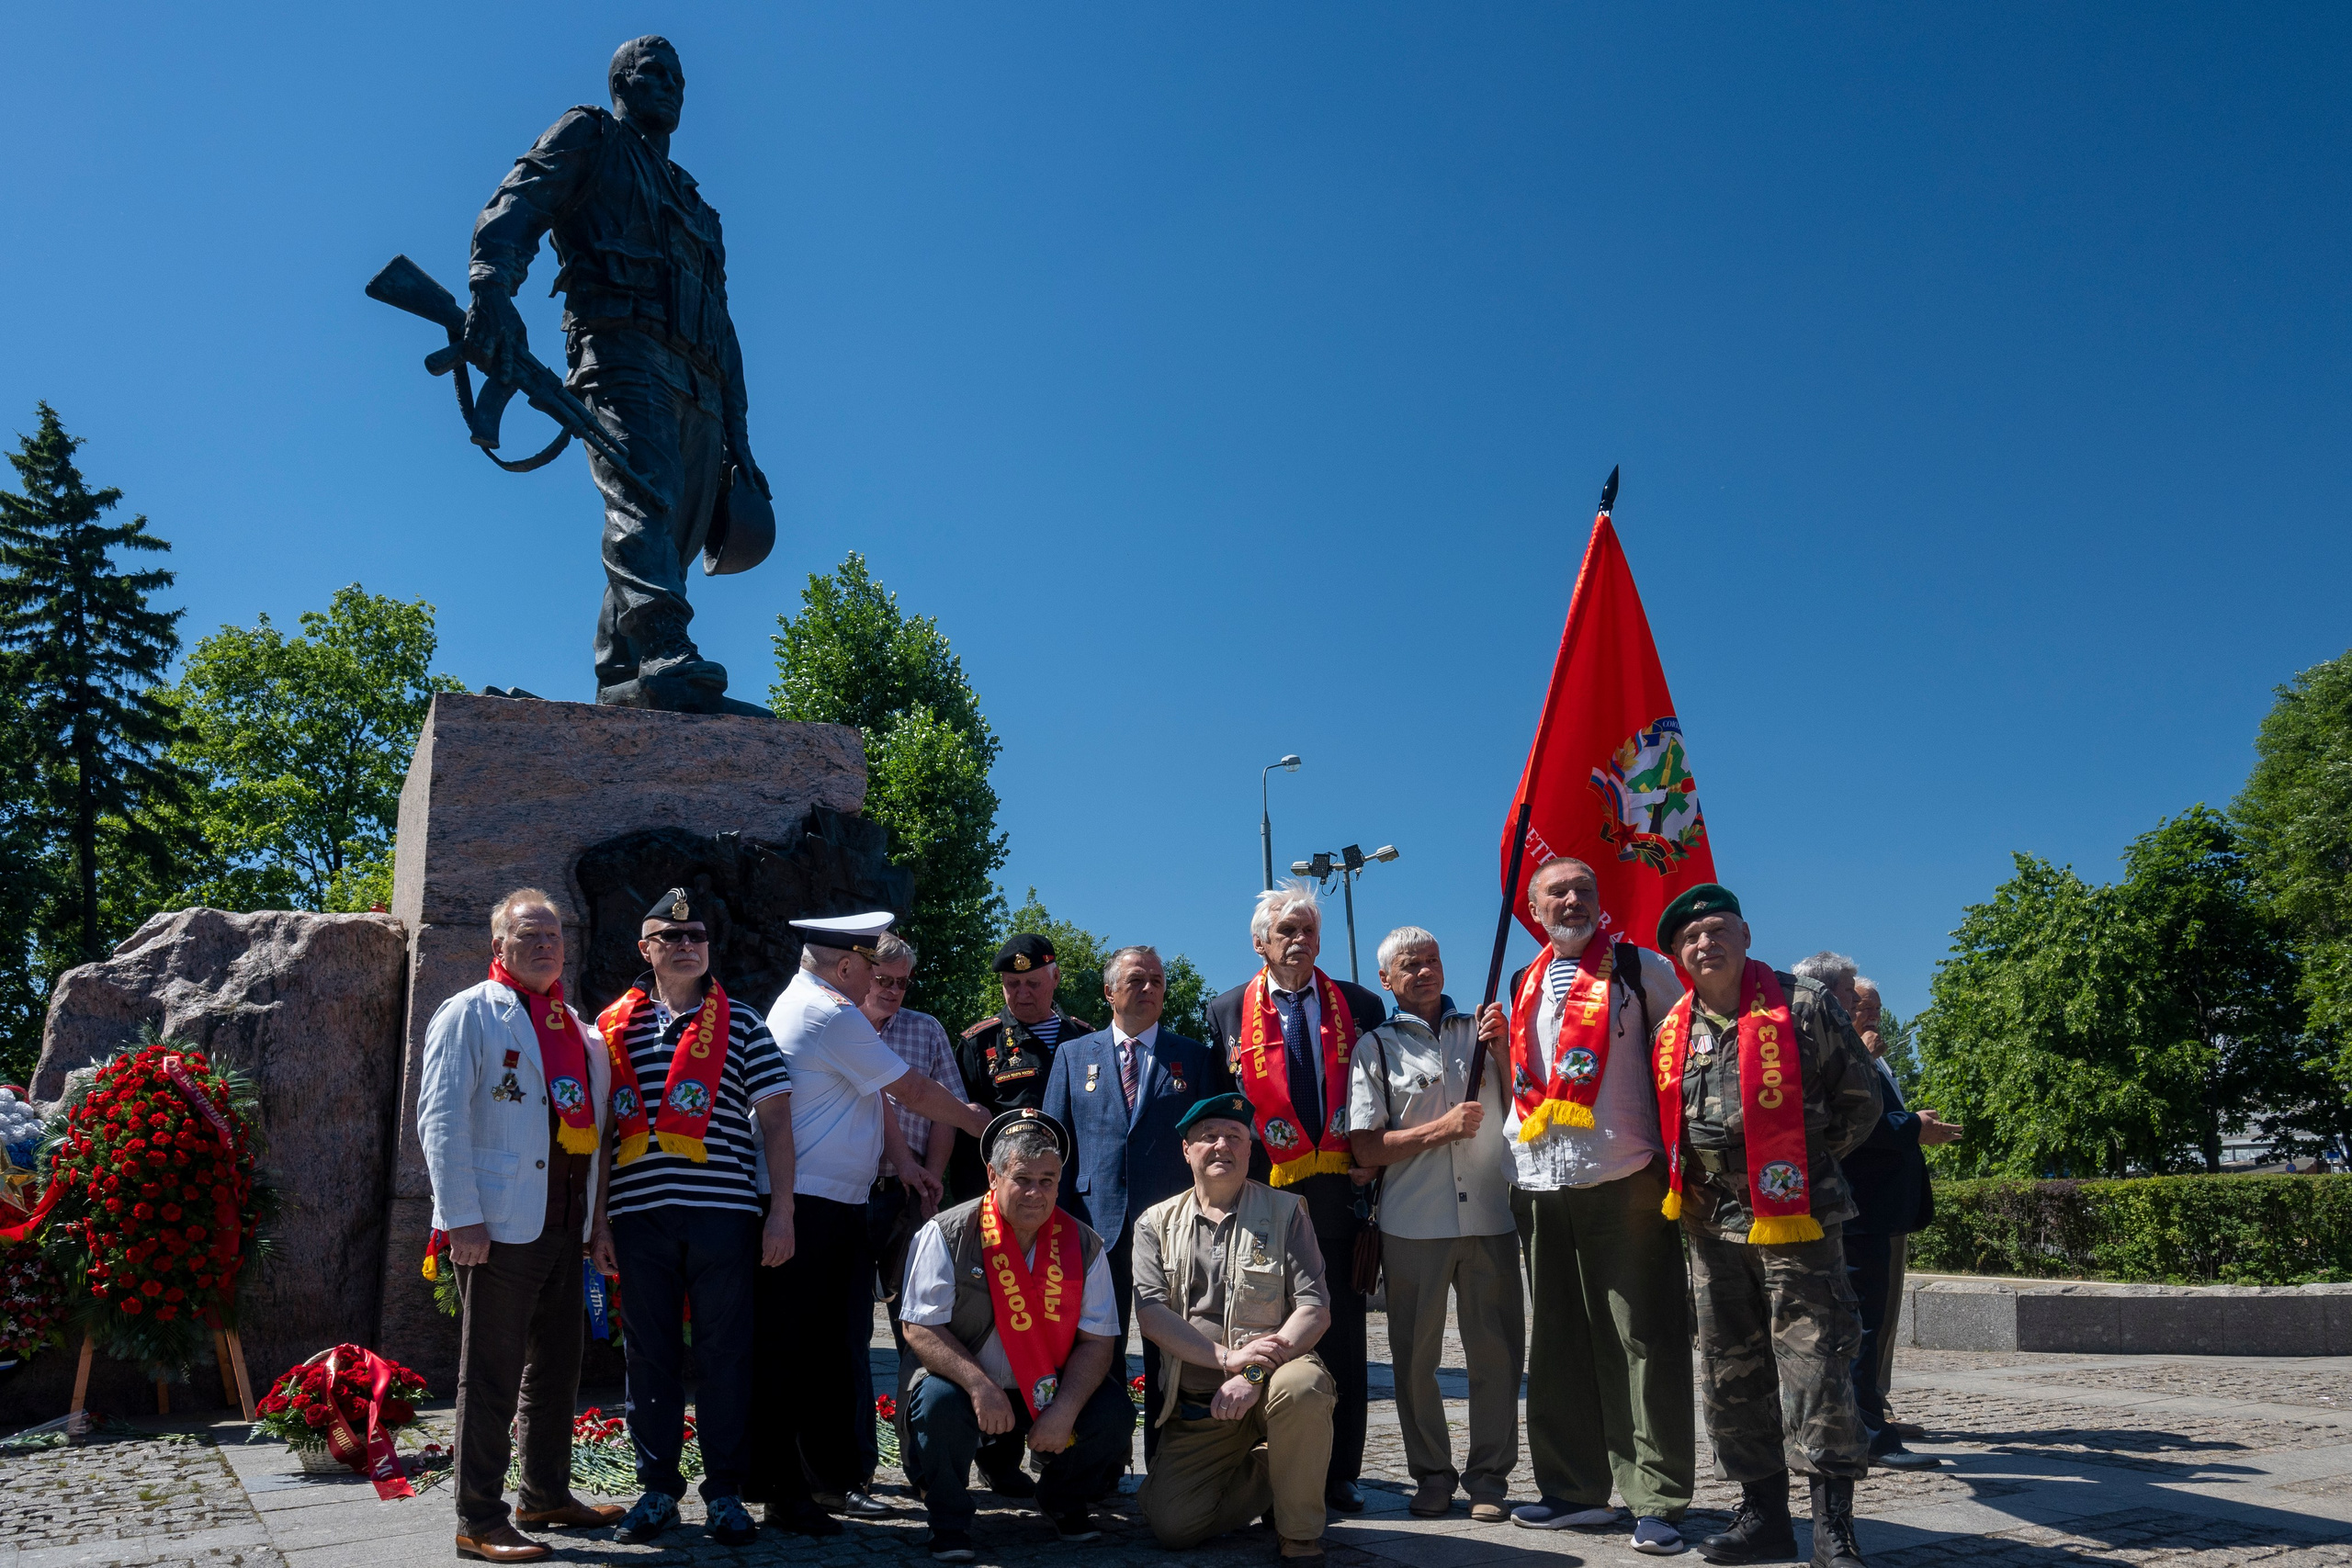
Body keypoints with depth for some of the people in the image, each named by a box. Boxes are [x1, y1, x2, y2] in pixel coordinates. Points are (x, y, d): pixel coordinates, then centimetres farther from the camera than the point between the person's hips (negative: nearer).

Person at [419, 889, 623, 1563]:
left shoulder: (574, 1025, 16)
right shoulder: (469, 1014, -4)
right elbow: (441, 1120, -11)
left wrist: (594, 1216, 10)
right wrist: (462, 1218, -18)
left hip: (564, 1222, 7)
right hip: (502, 1224, -7)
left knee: (556, 1366, 17)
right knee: (492, 1375, -1)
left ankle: (547, 1492, 31)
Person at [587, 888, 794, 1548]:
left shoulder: (741, 1023, 6)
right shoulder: (615, 1027, 11)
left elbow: (775, 1116, 3)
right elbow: (600, 1129, 12)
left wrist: (782, 1210, -3)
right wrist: (600, 1220, 7)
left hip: (724, 1211, -2)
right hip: (639, 1215, 2)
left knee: (725, 1350, 1)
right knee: (651, 1351, 7)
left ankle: (725, 1489, 11)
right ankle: (658, 1487, 18)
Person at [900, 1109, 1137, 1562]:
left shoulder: (1083, 1245, -3)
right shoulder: (948, 1235, -11)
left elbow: (1097, 1342, -6)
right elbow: (920, 1329, -15)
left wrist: (1064, 1410, -23)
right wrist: (979, 1384, -29)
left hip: (1052, 1395, 3)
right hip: (968, 1390, -2)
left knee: (1114, 1413, -21)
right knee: (939, 1403, -34)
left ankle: (1063, 1499, 12)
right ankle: (949, 1522, -6)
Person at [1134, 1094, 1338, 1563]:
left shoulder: (1285, 1212, 6)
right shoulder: (1156, 1223, 10)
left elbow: (1315, 1309, -4)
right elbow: (1150, 1314, -3)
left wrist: (1256, 1371, -19)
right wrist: (1227, 1357, -17)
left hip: (1271, 1380, -2)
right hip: (1197, 1403, 2)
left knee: (1302, 1386, -36)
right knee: (1171, 1523, -17)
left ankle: (1299, 1535, -12)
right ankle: (1265, 1469, 13)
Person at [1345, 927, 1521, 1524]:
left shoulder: (1479, 1030, 12)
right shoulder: (1376, 1047, 4)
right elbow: (1365, 1149, -2)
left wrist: (1501, 1051, -3)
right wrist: (1443, 1127, -10)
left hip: (1489, 1216, 2)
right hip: (1412, 1223, -1)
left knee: (1496, 1351, 3)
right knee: (1416, 1354, 5)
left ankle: (1489, 1476, 16)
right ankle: (1431, 1475, 19)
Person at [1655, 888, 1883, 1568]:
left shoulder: (1804, 1006, -4)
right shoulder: (1672, 1033, 9)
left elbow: (1859, 1100, 3)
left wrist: (1805, 1163, 1)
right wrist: (1692, 1181, 11)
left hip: (1794, 1218, -5)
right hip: (1712, 1225, 5)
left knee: (1814, 1367, -9)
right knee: (1731, 1376, 10)